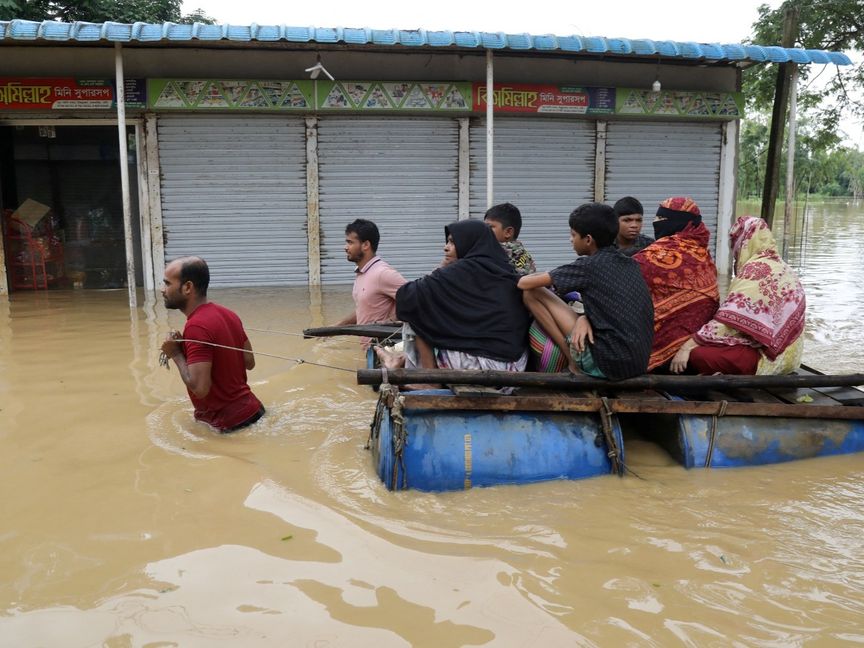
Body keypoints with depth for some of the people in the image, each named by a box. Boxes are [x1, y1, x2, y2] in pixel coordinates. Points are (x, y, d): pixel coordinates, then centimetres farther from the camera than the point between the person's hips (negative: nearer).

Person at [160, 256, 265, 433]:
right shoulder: (228, 314, 5)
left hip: (230, 424, -9)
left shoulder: (196, 327, -20)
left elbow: (199, 388, -25)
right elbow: (249, 363, 12)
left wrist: (176, 354, -12)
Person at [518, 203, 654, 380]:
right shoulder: (630, 264, 11)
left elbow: (525, 283, -3)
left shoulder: (588, 266, -8)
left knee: (532, 293, -1)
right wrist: (585, 317, 0)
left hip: (608, 363, -8)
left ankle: (574, 364, 1)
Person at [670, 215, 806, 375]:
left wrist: (688, 345, -21)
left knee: (697, 355, -24)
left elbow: (731, 318, -22)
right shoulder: (779, 266, 15)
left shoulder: (757, 269, -15)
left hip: (766, 354, -10)